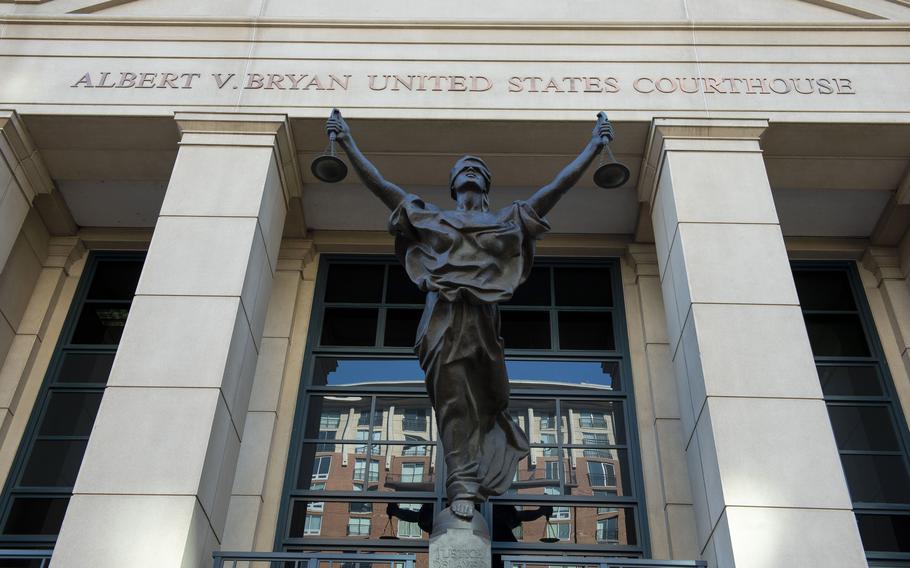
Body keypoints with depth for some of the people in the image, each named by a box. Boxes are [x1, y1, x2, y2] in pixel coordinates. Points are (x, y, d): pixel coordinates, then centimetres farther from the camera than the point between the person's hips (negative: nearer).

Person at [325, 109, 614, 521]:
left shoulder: (507, 220, 23)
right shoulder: (431, 218, 23)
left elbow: (558, 186, 20)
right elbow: (379, 185, 19)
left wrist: (594, 146, 18)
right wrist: (348, 144, 15)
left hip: (484, 318, 1)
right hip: (444, 318, -1)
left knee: (487, 399, -1)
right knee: (453, 401, -10)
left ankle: (467, 485, 15)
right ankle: (463, 486, -14)